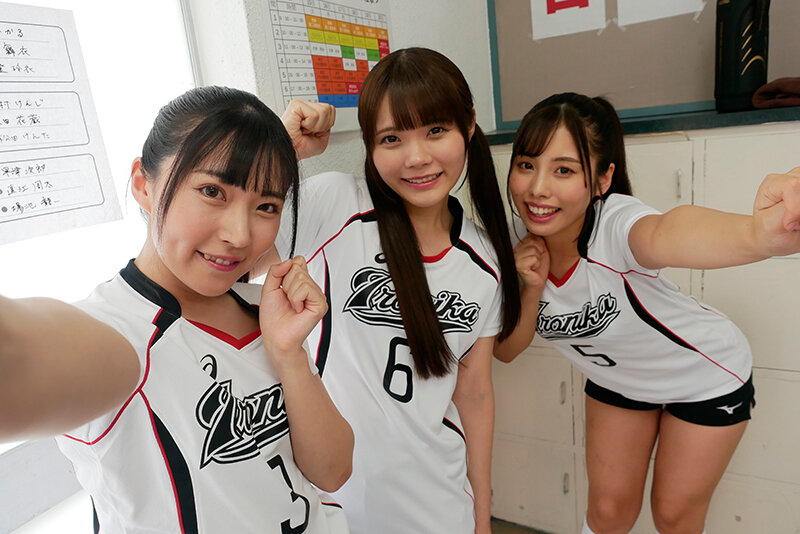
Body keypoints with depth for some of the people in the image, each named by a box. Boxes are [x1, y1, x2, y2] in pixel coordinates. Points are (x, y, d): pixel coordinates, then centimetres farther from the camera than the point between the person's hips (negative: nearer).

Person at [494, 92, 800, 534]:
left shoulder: (615, 222, -37)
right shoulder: (514, 240, -21)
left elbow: (665, 235, -62)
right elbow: (506, 349, -15)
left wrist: (759, 234, -83)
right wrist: (531, 286, -33)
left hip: (707, 378, -3)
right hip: (616, 379, 3)